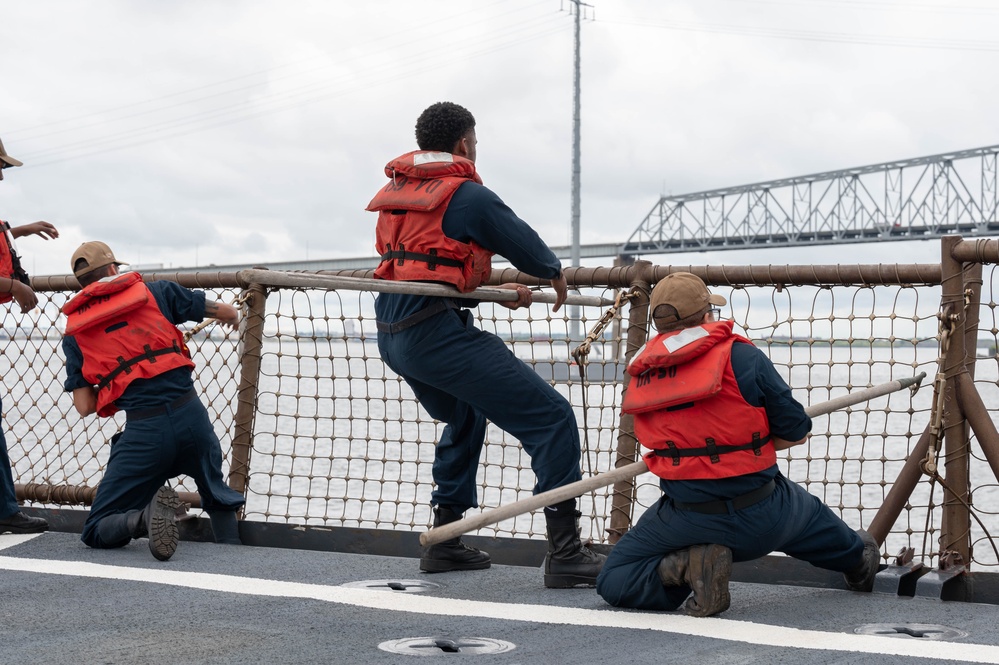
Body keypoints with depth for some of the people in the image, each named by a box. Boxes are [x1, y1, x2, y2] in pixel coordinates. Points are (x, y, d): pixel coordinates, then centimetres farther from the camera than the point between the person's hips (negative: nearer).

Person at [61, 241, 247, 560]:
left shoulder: (74, 332, 10)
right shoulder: (156, 292, 9)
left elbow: (84, 406, 6)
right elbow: (227, 312, 16)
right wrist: (233, 317, 41)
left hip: (143, 430, -2)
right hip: (191, 415, 2)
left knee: (96, 531, 7)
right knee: (218, 497, 31)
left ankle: (146, 517, -21)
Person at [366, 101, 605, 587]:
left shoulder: (393, 195, 17)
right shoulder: (466, 196, -7)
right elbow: (526, 245, 3)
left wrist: (496, 290, 29)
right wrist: (555, 273, 25)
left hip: (392, 337, 9)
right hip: (437, 333, -9)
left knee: (464, 419, 33)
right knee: (550, 418, -8)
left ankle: (443, 542, 33)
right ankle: (565, 554, -14)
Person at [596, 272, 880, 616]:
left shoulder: (640, 375, -1)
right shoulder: (742, 356, -12)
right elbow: (796, 431, -5)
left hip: (686, 521, 0)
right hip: (762, 518, 0)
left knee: (614, 582, 14)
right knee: (811, 516, 35)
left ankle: (686, 566, -9)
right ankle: (856, 559, 60)